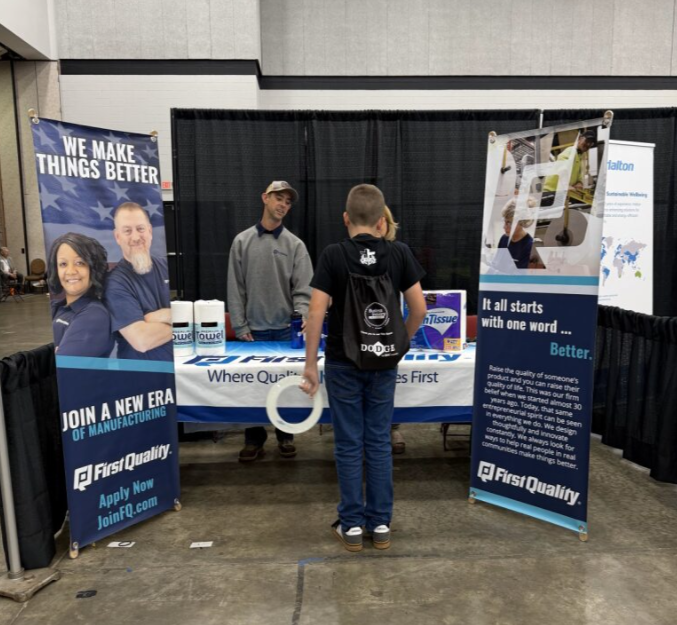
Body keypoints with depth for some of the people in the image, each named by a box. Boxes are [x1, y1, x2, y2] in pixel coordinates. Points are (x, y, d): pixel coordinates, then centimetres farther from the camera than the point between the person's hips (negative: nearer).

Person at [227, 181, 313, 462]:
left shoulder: (295, 245, 2)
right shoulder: (242, 241, 4)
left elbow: (303, 290, -4)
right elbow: (235, 289, 2)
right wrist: (240, 327, -3)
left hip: (286, 329, 0)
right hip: (253, 329, 0)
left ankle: (285, 436, 25)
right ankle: (254, 439, 22)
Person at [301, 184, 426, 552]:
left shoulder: (333, 255, -10)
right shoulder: (399, 253, -4)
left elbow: (316, 313, -15)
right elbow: (419, 308, -3)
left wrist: (310, 364, -8)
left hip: (343, 363, -2)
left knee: (349, 444, 8)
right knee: (379, 442, 12)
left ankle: (352, 525, 18)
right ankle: (381, 524, 21)